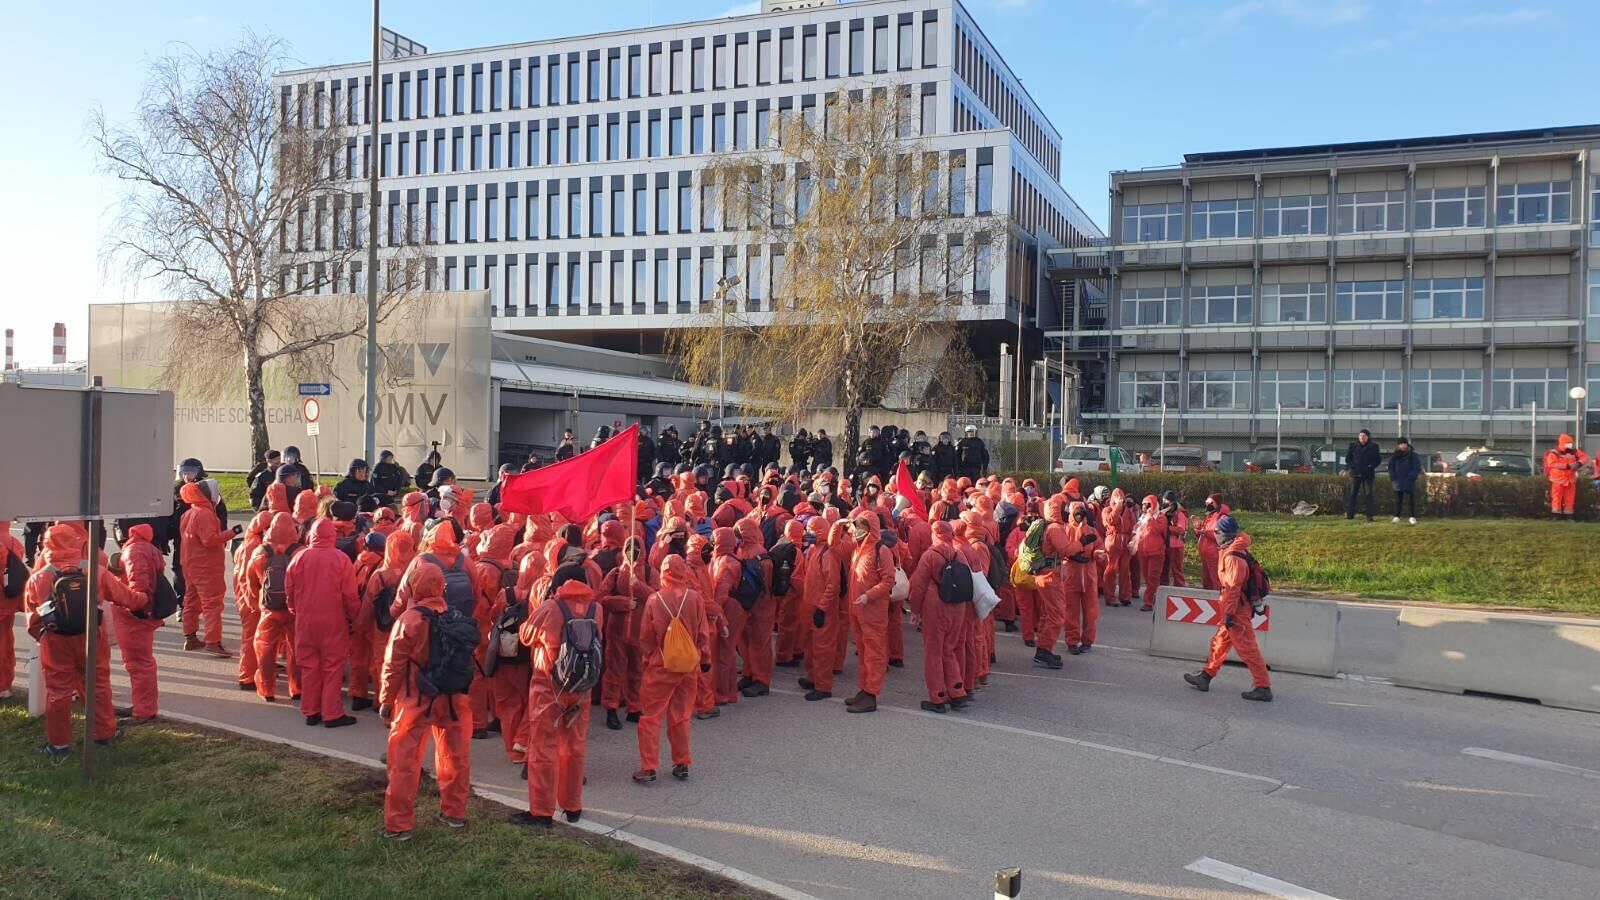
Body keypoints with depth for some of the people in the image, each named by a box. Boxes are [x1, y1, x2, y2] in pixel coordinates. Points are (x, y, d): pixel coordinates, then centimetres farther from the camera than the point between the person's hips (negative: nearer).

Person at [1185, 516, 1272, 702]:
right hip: (1243, 606, 10)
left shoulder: (1232, 556, -22)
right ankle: (1206, 676, 27)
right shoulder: (1236, 551, 10)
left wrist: (1229, 613, -20)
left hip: (1237, 610, -10)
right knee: (1220, 641, 17)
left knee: (1247, 648, -4)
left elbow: (1233, 587, -23)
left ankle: (1263, 688, 1)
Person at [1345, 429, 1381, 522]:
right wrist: (1352, 466, -6)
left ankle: (1369, 516, -1)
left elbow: (1378, 459, 8)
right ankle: (1350, 514, 4)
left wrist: (1371, 466, -6)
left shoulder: (1373, 447, 3)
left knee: (1369, 494, -2)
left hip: (1368, 474, 0)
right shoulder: (1353, 445, 4)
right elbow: (1347, 458, 9)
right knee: (1353, 494, 1)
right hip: (1355, 473, 0)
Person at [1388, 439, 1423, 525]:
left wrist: (1411, 477, -14)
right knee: (1398, 500, 5)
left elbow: (1416, 468, -4)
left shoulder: (1413, 456, -1)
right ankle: (1396, 516, 8)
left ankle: (1412, 517, 8)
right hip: (1398, 482, 2)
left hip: (1410, 483, -2)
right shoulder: (1394, 456, 6)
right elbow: (1391, 467, 10)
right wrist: (1393, 477, -3)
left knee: (1411, 499, 2)